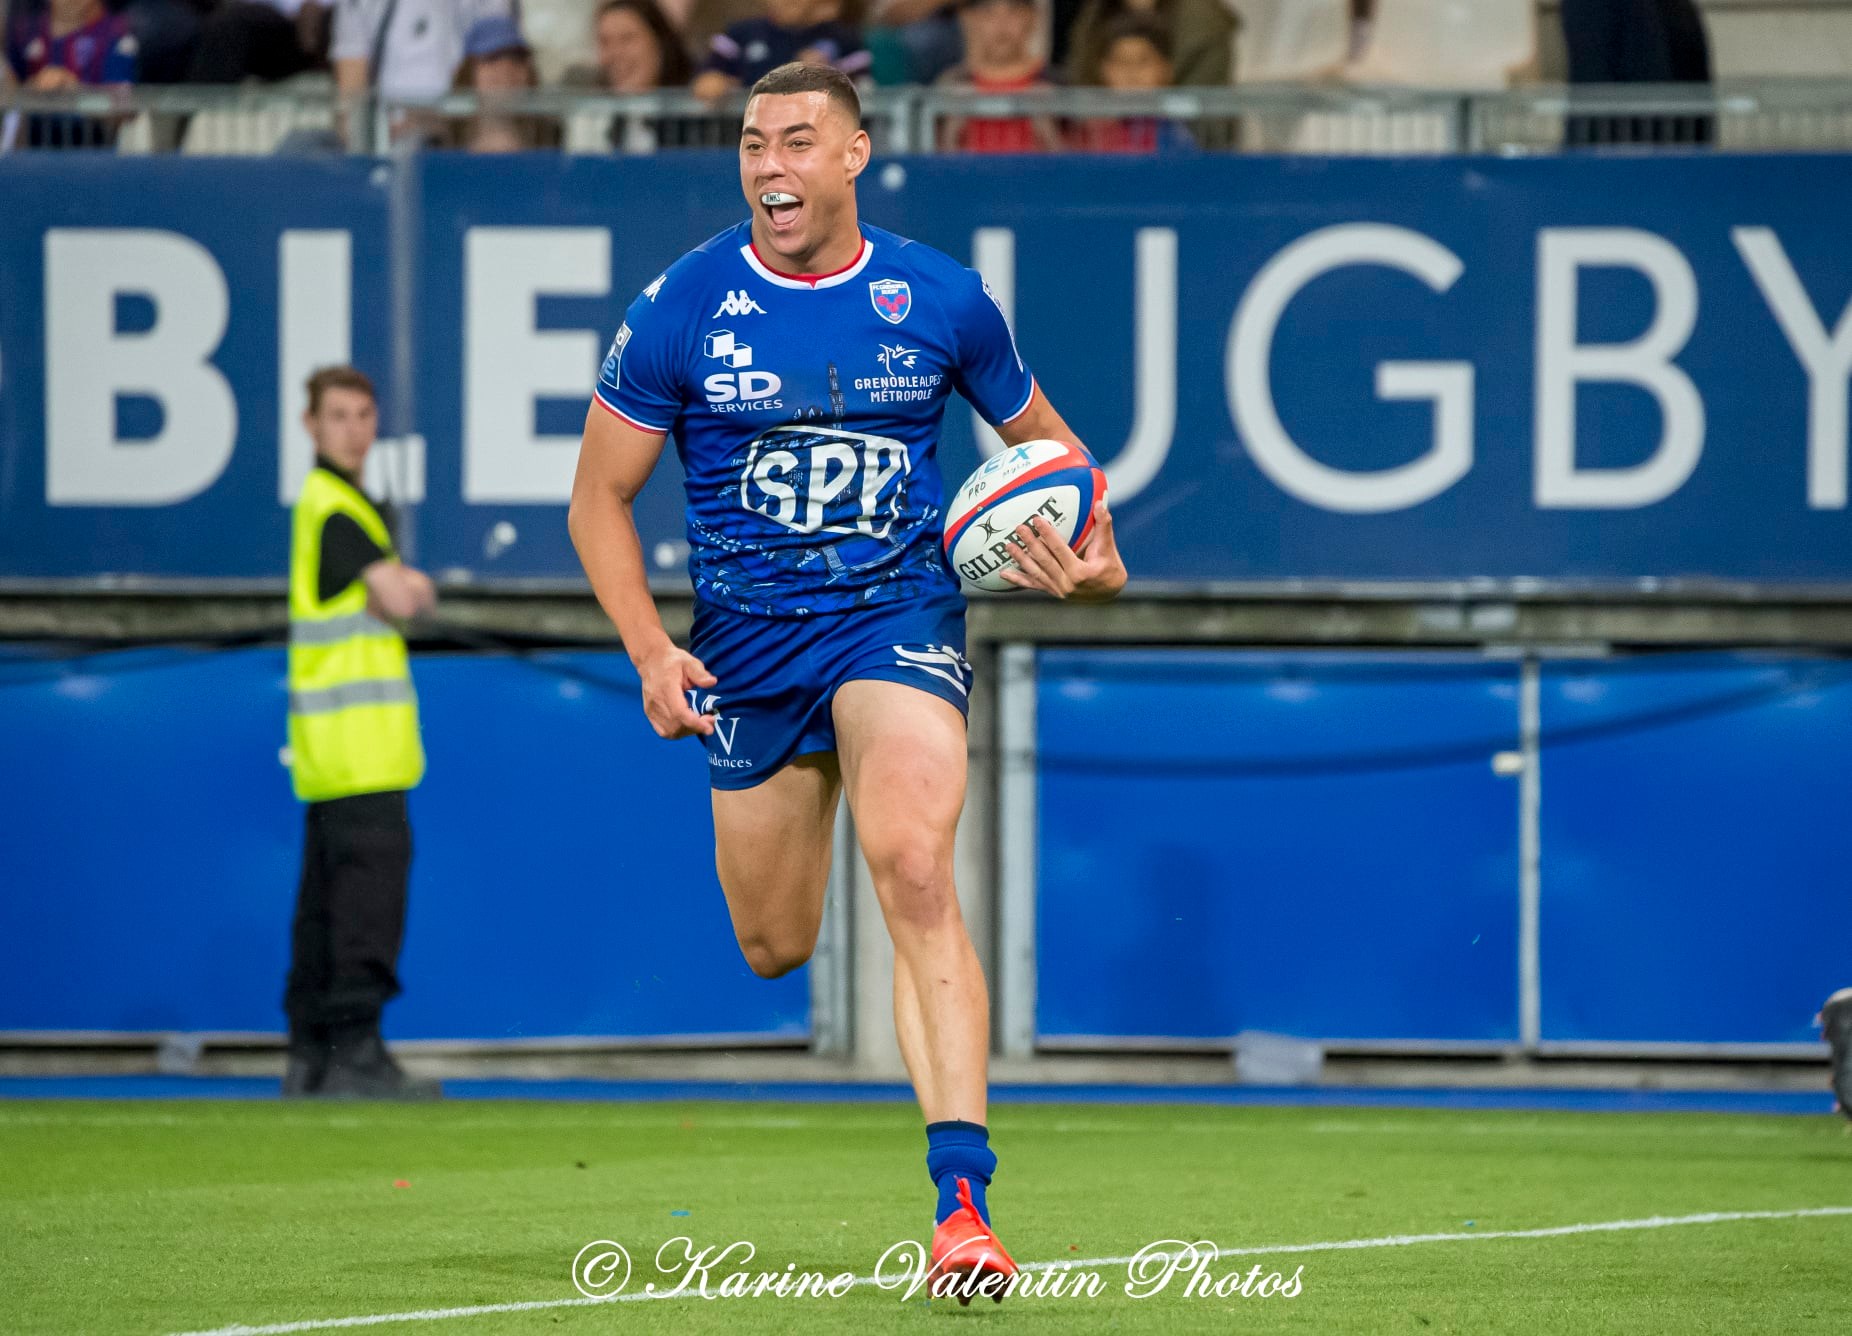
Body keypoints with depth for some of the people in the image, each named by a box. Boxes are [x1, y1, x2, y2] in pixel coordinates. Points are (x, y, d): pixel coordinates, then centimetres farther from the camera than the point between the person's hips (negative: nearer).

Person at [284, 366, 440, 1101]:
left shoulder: (340, 504, 21)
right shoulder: (334, 508, -11)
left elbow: (404, 597, 20)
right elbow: (398, 601, -17)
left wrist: (404, 584, -1)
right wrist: (412, 586, 4)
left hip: (332, 738, 10)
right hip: (353, 733, -10)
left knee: (328, 888, 10)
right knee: (372, 875, -15)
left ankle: (311, 1054, 12)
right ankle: (354, 1047, -21)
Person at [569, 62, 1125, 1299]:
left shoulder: (942, 299, -2)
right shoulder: (681, 309, -5)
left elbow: (1041, 438, 14)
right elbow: (601, 500, 3)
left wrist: (1094, 552, -6)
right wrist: (652, 652, -11)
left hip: (899, 611, -2)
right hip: (748, 635, 2)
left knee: (915, 869, -26)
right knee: (773, 950, 7)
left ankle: (963, 1197, -30)